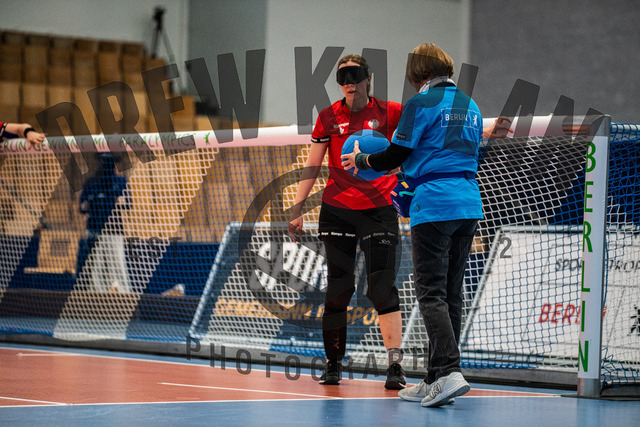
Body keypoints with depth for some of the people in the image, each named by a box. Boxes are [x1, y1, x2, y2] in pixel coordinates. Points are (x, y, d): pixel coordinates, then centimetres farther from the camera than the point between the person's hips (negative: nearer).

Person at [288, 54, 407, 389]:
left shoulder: (389, 112, 1)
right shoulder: (329, 117, 5)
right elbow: (312, 167, 9)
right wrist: (297, 209, 3)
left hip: (379, 209, -1)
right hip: (337, 210, 1)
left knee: (383, 287, -10)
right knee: (338, 287, 2)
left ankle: (395, 364, -9)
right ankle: (333, 365, 11)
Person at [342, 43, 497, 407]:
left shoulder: (422, 103, -5)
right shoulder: (470, 106, 17)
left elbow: (394, 157, -5)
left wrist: (360, 161, 13)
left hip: (434, 206, -7)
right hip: (469, 206, 7)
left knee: (431, 293, -8)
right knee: (452, 293, 9)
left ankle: (449, 372, -22)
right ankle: (438, 382, 12)